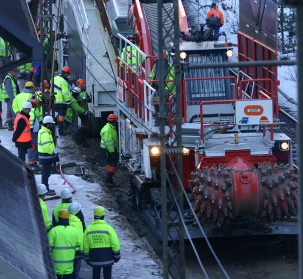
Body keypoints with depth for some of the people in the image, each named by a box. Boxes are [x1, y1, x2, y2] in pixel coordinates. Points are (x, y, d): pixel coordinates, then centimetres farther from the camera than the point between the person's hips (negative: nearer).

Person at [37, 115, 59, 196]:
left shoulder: (44, 131, 13)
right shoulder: (45, 134, -22)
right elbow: (47, 146, -31)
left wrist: (53, 152, 13)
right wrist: (53, 152, -18)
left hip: (46, 156, 11)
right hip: (46, 156, -11)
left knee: (46, 173, 18)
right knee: (46, 173, -4)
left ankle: (46, 188, 27)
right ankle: (46, 190, 1)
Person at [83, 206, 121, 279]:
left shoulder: (88, 229, 0)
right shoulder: (108, 228, -10)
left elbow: (85, 246, 4)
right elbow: (115, 244, -10)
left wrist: (87, 258, 14)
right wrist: (117, 256, 2)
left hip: (94, 258, 2)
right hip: (107, 257, -2)